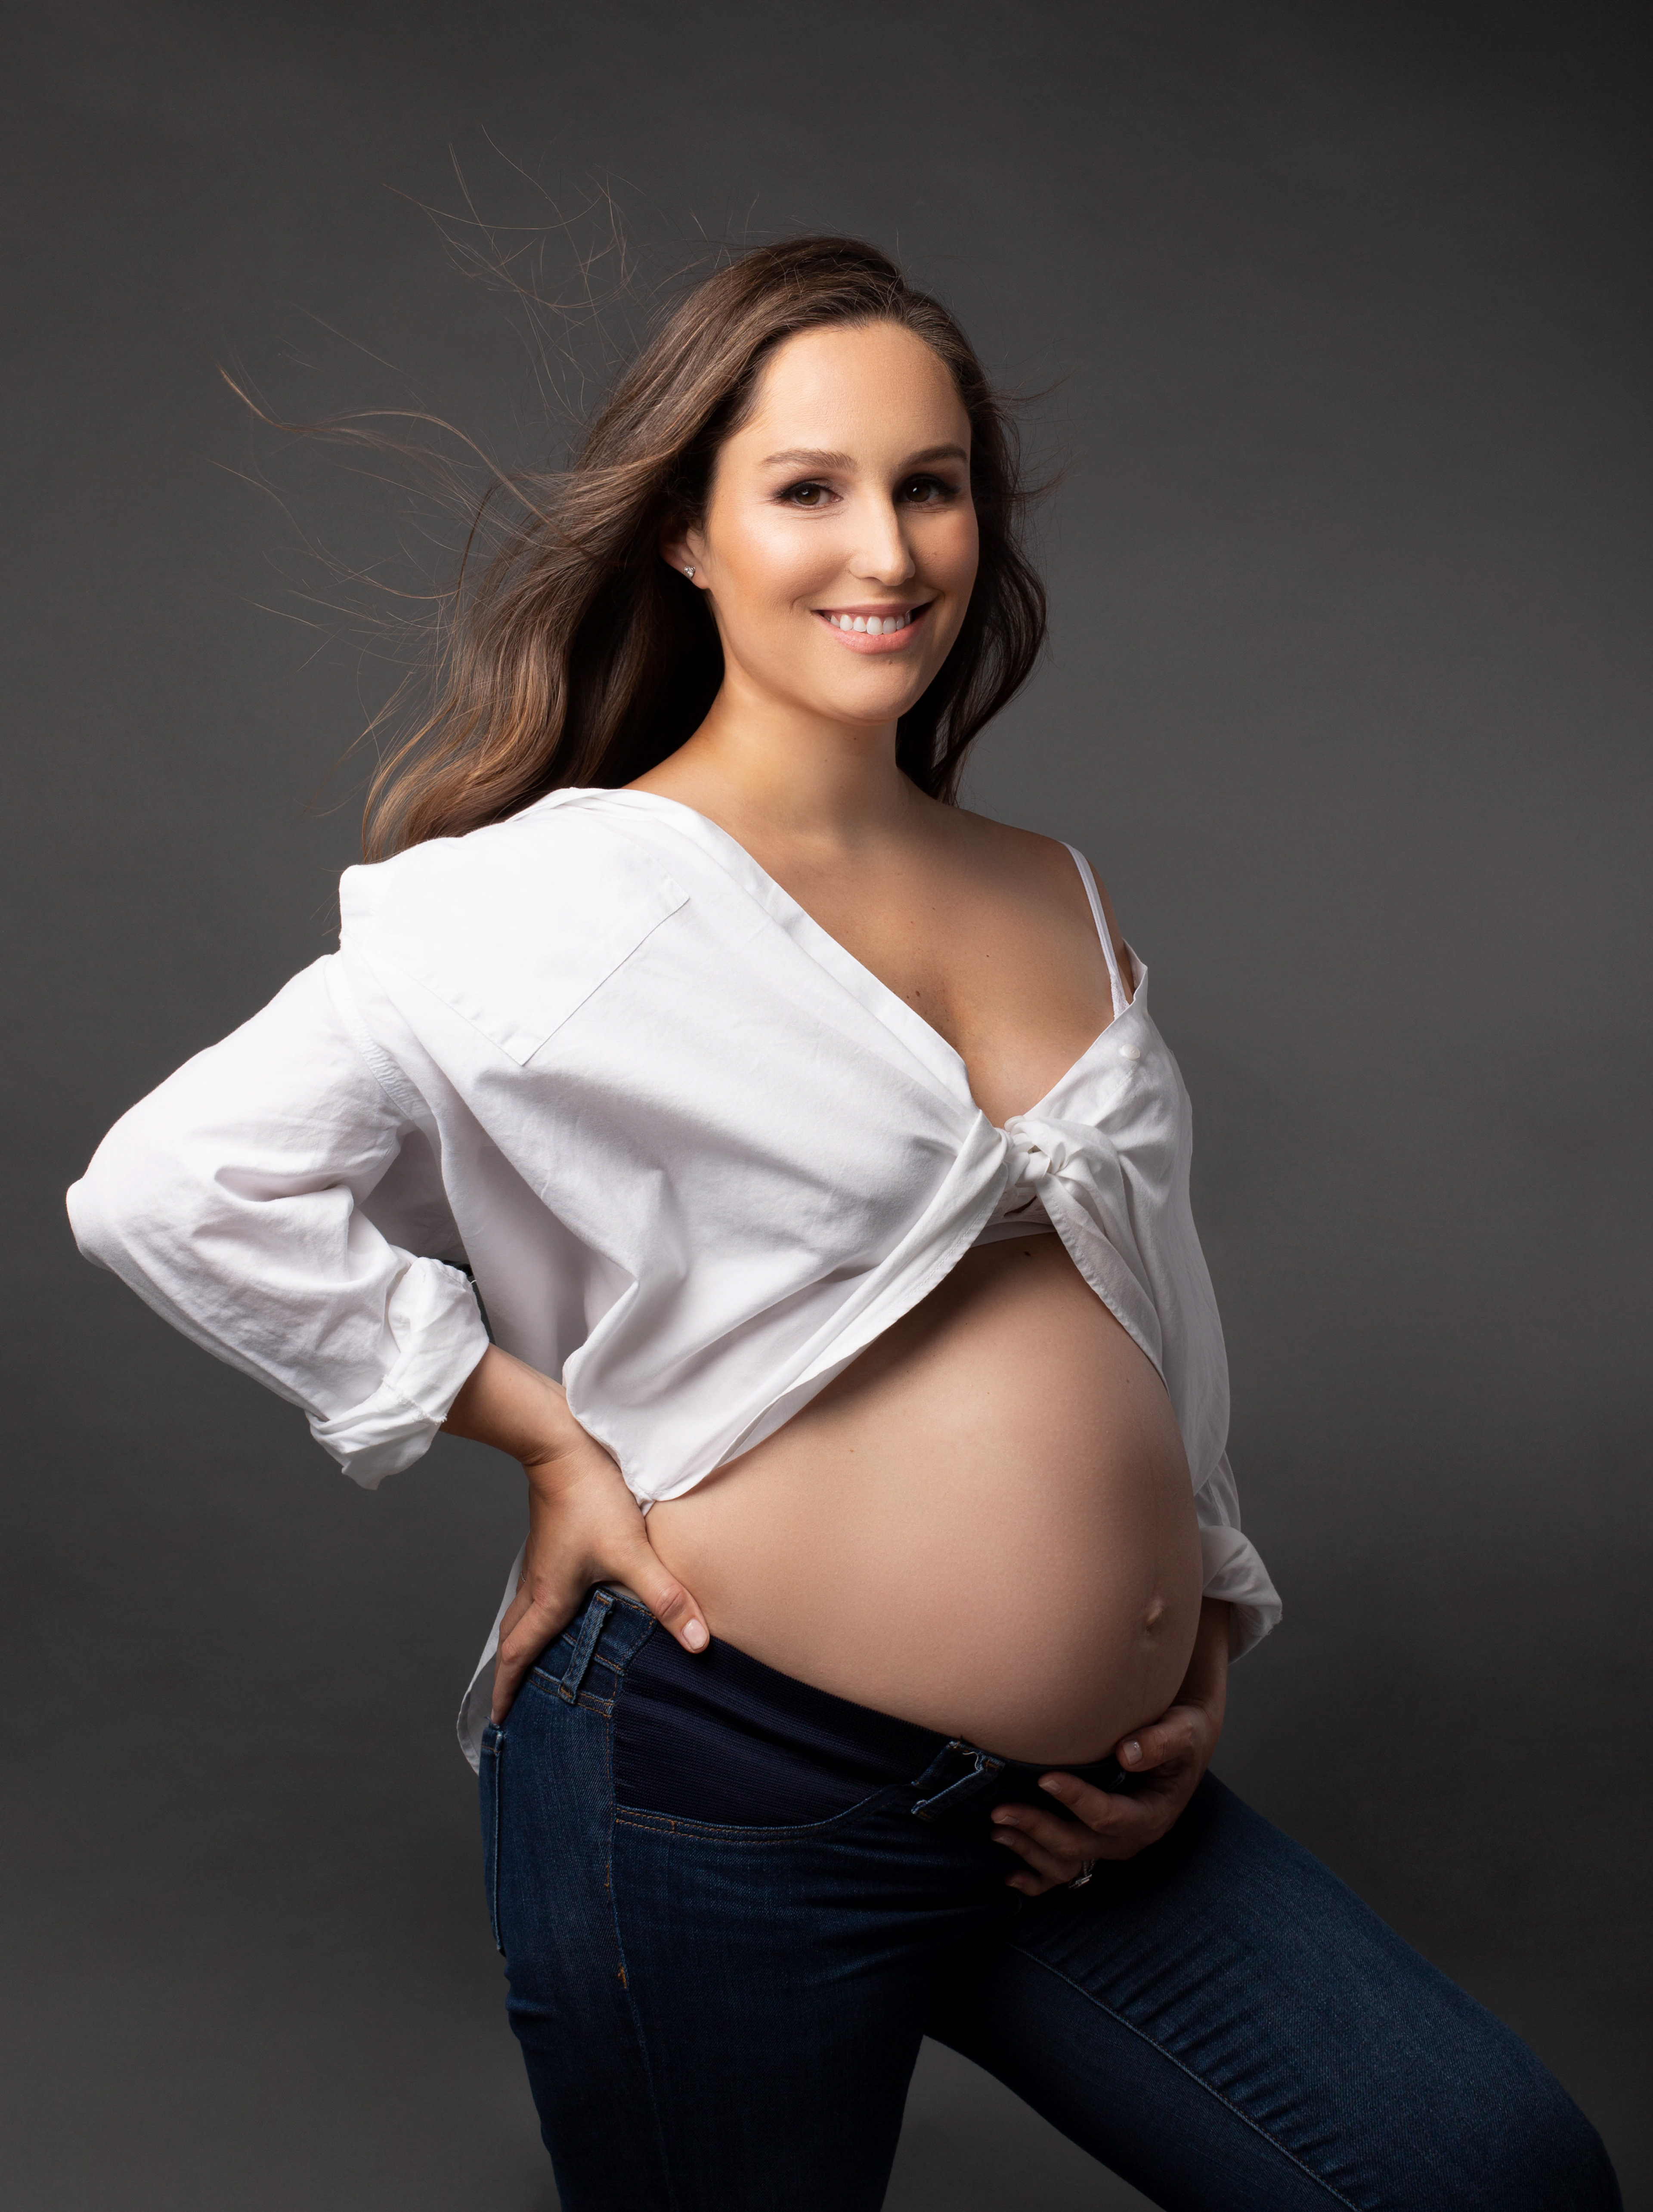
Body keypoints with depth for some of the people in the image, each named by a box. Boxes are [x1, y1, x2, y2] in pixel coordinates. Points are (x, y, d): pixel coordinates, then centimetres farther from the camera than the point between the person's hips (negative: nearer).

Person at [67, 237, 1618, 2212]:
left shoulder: (1063, 904, 11)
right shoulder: (575, 889, -9)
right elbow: (175, 1184, -15)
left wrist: (1200, 1663, 10)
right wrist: (551, 1440, -13)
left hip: (1085, 1812, 6)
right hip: (725, 1789, -5)